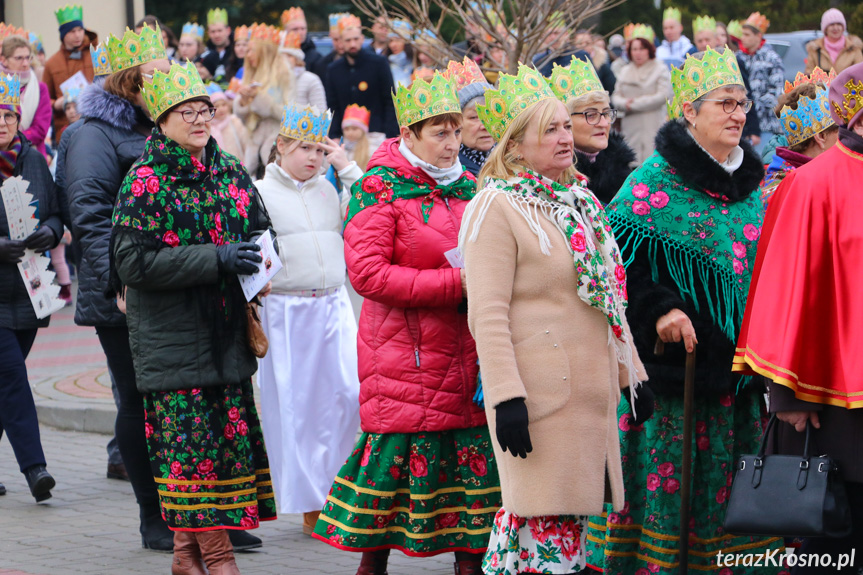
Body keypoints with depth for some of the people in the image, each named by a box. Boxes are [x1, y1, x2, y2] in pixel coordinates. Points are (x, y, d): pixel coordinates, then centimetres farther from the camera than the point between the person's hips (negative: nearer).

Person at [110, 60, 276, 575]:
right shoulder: (146, 180, -9)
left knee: (229, 431, 6)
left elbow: (260, 229, 24)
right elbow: (134, 262, -16)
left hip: (227, 332, 6)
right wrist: (216, 259, -20)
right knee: (190, 439, -7)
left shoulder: (230, 172, 10)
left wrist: (258, 264, 0)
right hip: (172, 334, -6)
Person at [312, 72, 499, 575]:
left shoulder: (469, 188, 14)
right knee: (396, 453, -3)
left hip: (467, 354, 6)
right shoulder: (380, 188, -5)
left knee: (476, 455, 2)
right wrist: (455, 283, -18)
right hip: (404, 356, -6)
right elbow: (367, 273, -15)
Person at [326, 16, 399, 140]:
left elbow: (390, 102, 0)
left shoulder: (379, 63, 0)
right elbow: (333, 108, 13)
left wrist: (390, 136, -8)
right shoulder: (333, 69, 10)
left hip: (376, 135, -3)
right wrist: (334, 137, 1)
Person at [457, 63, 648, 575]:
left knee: (573, 513, 9)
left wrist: (630, 372, 20)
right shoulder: (496, 207, -7)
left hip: (592, 391, 8)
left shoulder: (579, 202, 17)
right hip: (540, 393, -8)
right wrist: (506, 396, -21)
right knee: (543, 519, -7)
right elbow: (487, 313, -14)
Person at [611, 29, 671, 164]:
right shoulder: (625, 71, 17)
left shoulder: (660, 69, 2)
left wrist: (634, 104, -8)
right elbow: (616, 97, 15)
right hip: (630, 127, 4)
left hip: (652, 126, -4)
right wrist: (625, 103, -10)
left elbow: (663, 96, -9)